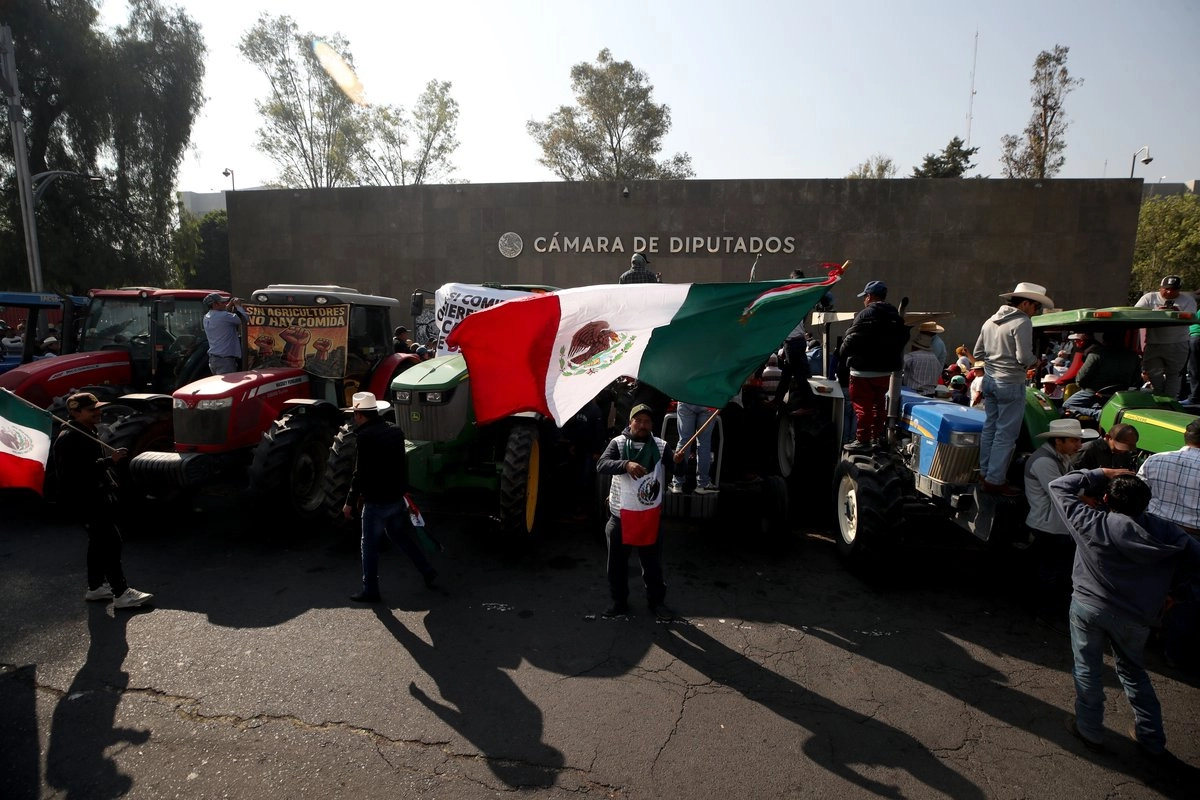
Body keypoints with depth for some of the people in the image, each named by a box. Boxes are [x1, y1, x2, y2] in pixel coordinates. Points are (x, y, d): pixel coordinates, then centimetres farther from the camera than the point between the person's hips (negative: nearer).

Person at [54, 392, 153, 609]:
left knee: (99, 541, 18)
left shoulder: (90, 432, 14)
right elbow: (76, 471, -29)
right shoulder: (69, 439, -18)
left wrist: (109, 485, 21)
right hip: (85, 500, -11)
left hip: (98, 496, 11)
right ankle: (121, 593, -10)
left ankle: (95, 587, 30)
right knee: (111, 542, -12)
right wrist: (110, 460, -28)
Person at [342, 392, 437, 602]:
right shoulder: (395, 431, 5)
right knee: (400, 536, 23)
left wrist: (350, 501, -10)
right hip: (397, 497, 7)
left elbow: (361, 473, -18)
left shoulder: (366, 436, -18)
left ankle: (370, 590, 16)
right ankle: (427, 571, 23)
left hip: (376, 502, -7)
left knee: (370, 545, 7)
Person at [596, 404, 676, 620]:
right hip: (620, 515, 0)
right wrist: (626, 464, -36)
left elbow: (673, 475, -2)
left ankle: (657, 602, 31)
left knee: (653, 562, 13)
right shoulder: (618, 443, -6)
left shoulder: (661, 446, -1)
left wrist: (677, 462, -19)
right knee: (617, 562, 14)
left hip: (650, 516, 0)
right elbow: (601, 465, -23)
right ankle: (619, 602, 32)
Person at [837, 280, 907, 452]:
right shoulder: (895, 316, 11)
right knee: (879, 403, 18)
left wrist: (841, 354, -1)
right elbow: (903, 340, 15)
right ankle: (877, 437, 26)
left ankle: (862, 440, 1)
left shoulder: (866, 315, -15)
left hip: (864, 369, -8)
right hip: (885, 369, 8)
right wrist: (892, 358, 20)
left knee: (863, 406, -2)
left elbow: (851, 339, -16)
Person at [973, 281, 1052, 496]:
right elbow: (1024, 358, -18)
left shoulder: (991, 321, 11)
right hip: (1011, 384, -8)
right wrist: (1035, 360, 1)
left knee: (989, 427, 15)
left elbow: (978, 353, 15)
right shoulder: (1022, 322, -13)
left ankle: (985, 473, 23)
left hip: (989, 380, 8)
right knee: (1006, 434, -2)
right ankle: (995, 480, 1)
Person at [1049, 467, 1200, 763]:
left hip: (1088, 606, -3)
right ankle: (1152, 741, 32)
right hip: (1135, 616, 3)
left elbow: (1058, 486, -5)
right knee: (1133, 671, 24)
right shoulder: (1166, 532, -8)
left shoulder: (1092, 524, -15)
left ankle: (1090, 731, 25)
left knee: (1088, 670, 13)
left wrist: (1101, 474, -2)